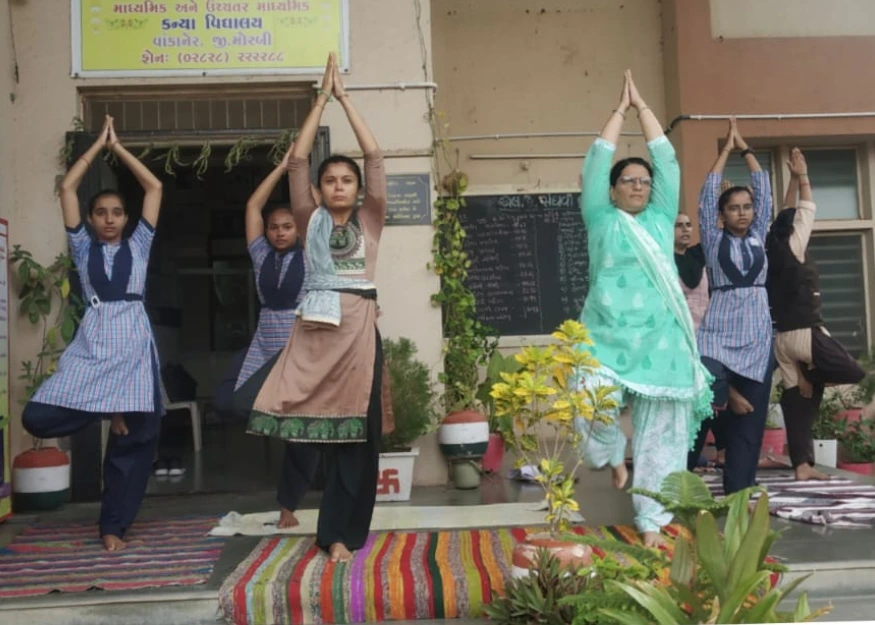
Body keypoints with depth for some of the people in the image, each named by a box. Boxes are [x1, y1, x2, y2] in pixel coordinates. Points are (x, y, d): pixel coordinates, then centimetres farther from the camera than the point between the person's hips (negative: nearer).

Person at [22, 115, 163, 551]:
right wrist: (98, 144, 16)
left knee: (133, 435, 0)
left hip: (133, 340, 0)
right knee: (38, 417, -16)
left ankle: (112, 526, 13)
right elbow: (67, 188, 12)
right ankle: (106, 410, 10)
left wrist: (118, 146, 16)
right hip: (92, 341, 1)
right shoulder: (83, 248, 16)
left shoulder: (138, 246, 15)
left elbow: (154, 187, 12)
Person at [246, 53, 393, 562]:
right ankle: (341, 532, 16)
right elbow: (298, 160, 9)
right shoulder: (312, 222, 14)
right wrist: (322, 98, 10)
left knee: (357, 431, -1)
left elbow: (375, 157, 7)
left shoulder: (369, 221, 12)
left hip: (359, 329, 0)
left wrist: (345, 97, 10)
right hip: (316, 328, 1)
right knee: (324, 429, 0)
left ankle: (341, 532, 6)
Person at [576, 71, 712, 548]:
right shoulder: (602, 221, 8)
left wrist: (643, 106, 15)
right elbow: (597, 161, 4)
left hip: (660, 342, 2)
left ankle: (651, 520, 12)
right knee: (593, 409, -18)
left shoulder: (660, 219, 14)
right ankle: (615, 456, 17)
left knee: (660, 435, 2)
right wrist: (620, 109, 11)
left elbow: (666, 159, 11)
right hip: (608, 340, -2)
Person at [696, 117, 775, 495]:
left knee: (750, 417, 2)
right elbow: (708, 194, 0)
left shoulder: (758, 237, 12)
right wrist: (727, 149, 6)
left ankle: (739, 492, 7)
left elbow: (764, 190, 11)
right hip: (719, 329, -3)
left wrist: (745, 148, 11)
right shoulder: (714, 240, 4)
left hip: (757, 331, 3)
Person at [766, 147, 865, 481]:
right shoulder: (793, 248, -6)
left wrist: (793, 180, 23)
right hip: (806, 333, -8)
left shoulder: (771, 251, 11)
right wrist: (803, 177, 10)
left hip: (781, 336, 8)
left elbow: (789, 213, 22)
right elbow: (808, 211, 1)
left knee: (797, 399, 5)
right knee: (854, 372, 2)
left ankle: (802, 465, 3)